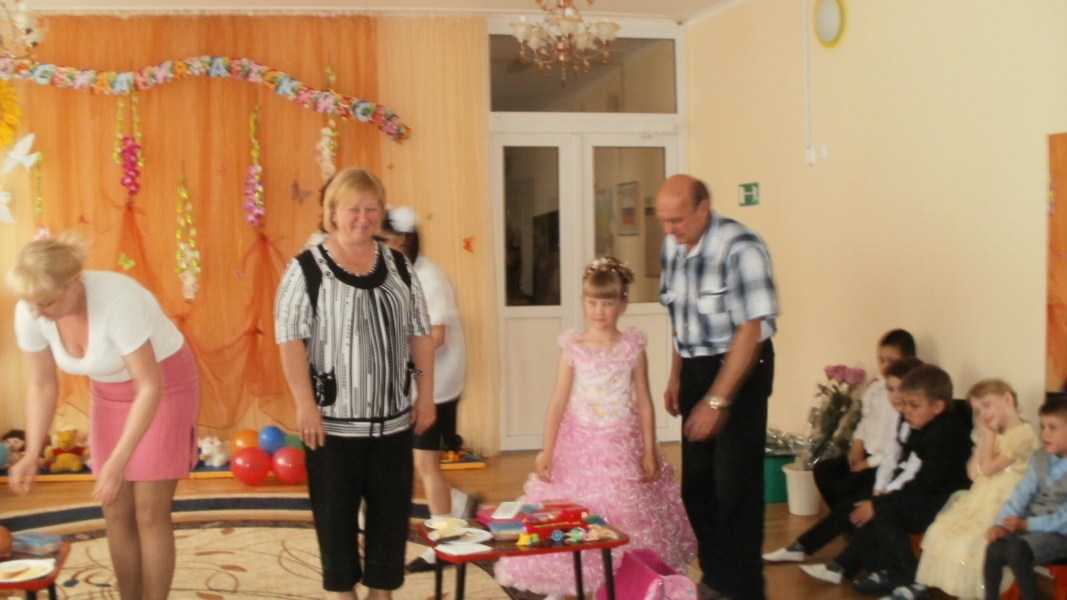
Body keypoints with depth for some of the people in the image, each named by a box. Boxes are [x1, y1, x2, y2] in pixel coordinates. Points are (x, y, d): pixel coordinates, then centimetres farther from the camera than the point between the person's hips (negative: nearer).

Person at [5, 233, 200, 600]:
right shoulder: (30, 312, -17)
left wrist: (118, 461, -32)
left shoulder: (118, 300, -35)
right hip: (109, 391, 5)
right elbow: (42, 386, -4)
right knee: (115, 511, 5)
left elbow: (151, 386, -30)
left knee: (150, 512, -6)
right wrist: (31, 455, -13)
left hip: (165, 385, -5)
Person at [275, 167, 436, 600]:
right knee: (336, 510, 7)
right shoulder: (307, 268, -7)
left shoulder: (398, 266, 8)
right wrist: (305, 404, -16)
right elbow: (290, 339, -11)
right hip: (334, 418, -4)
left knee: (391, 508, 10)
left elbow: (419, 334, 11)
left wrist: (426, 395, 7)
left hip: (393, 417, 4)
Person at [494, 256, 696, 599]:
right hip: (580, 444, 0)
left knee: (628, 519, 6)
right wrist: (547, 451, -9)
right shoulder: (573, 348, -5)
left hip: (623, 446, 0)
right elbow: (558, 403, -5)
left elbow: (644, 403, 1)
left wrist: (649, 451, -2)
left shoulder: (633, 347, -3)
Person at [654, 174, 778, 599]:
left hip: (740, 368, -7)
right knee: (697, 479, 14)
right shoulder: (673, 246, 1)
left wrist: (718, 400, -22)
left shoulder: (740, 248, -22)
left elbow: (751, 330, -22)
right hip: (695, 368, 7)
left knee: (734, 483, -2)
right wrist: (676, 377, 13)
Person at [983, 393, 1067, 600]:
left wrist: (1026, 524, -21)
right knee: (994, 548, -22)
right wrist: (1001, 524, -10)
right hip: (1032, 526, 6)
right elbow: (1022, 494, 4)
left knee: (1016, 550, -31)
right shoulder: (1039, 457, 10)